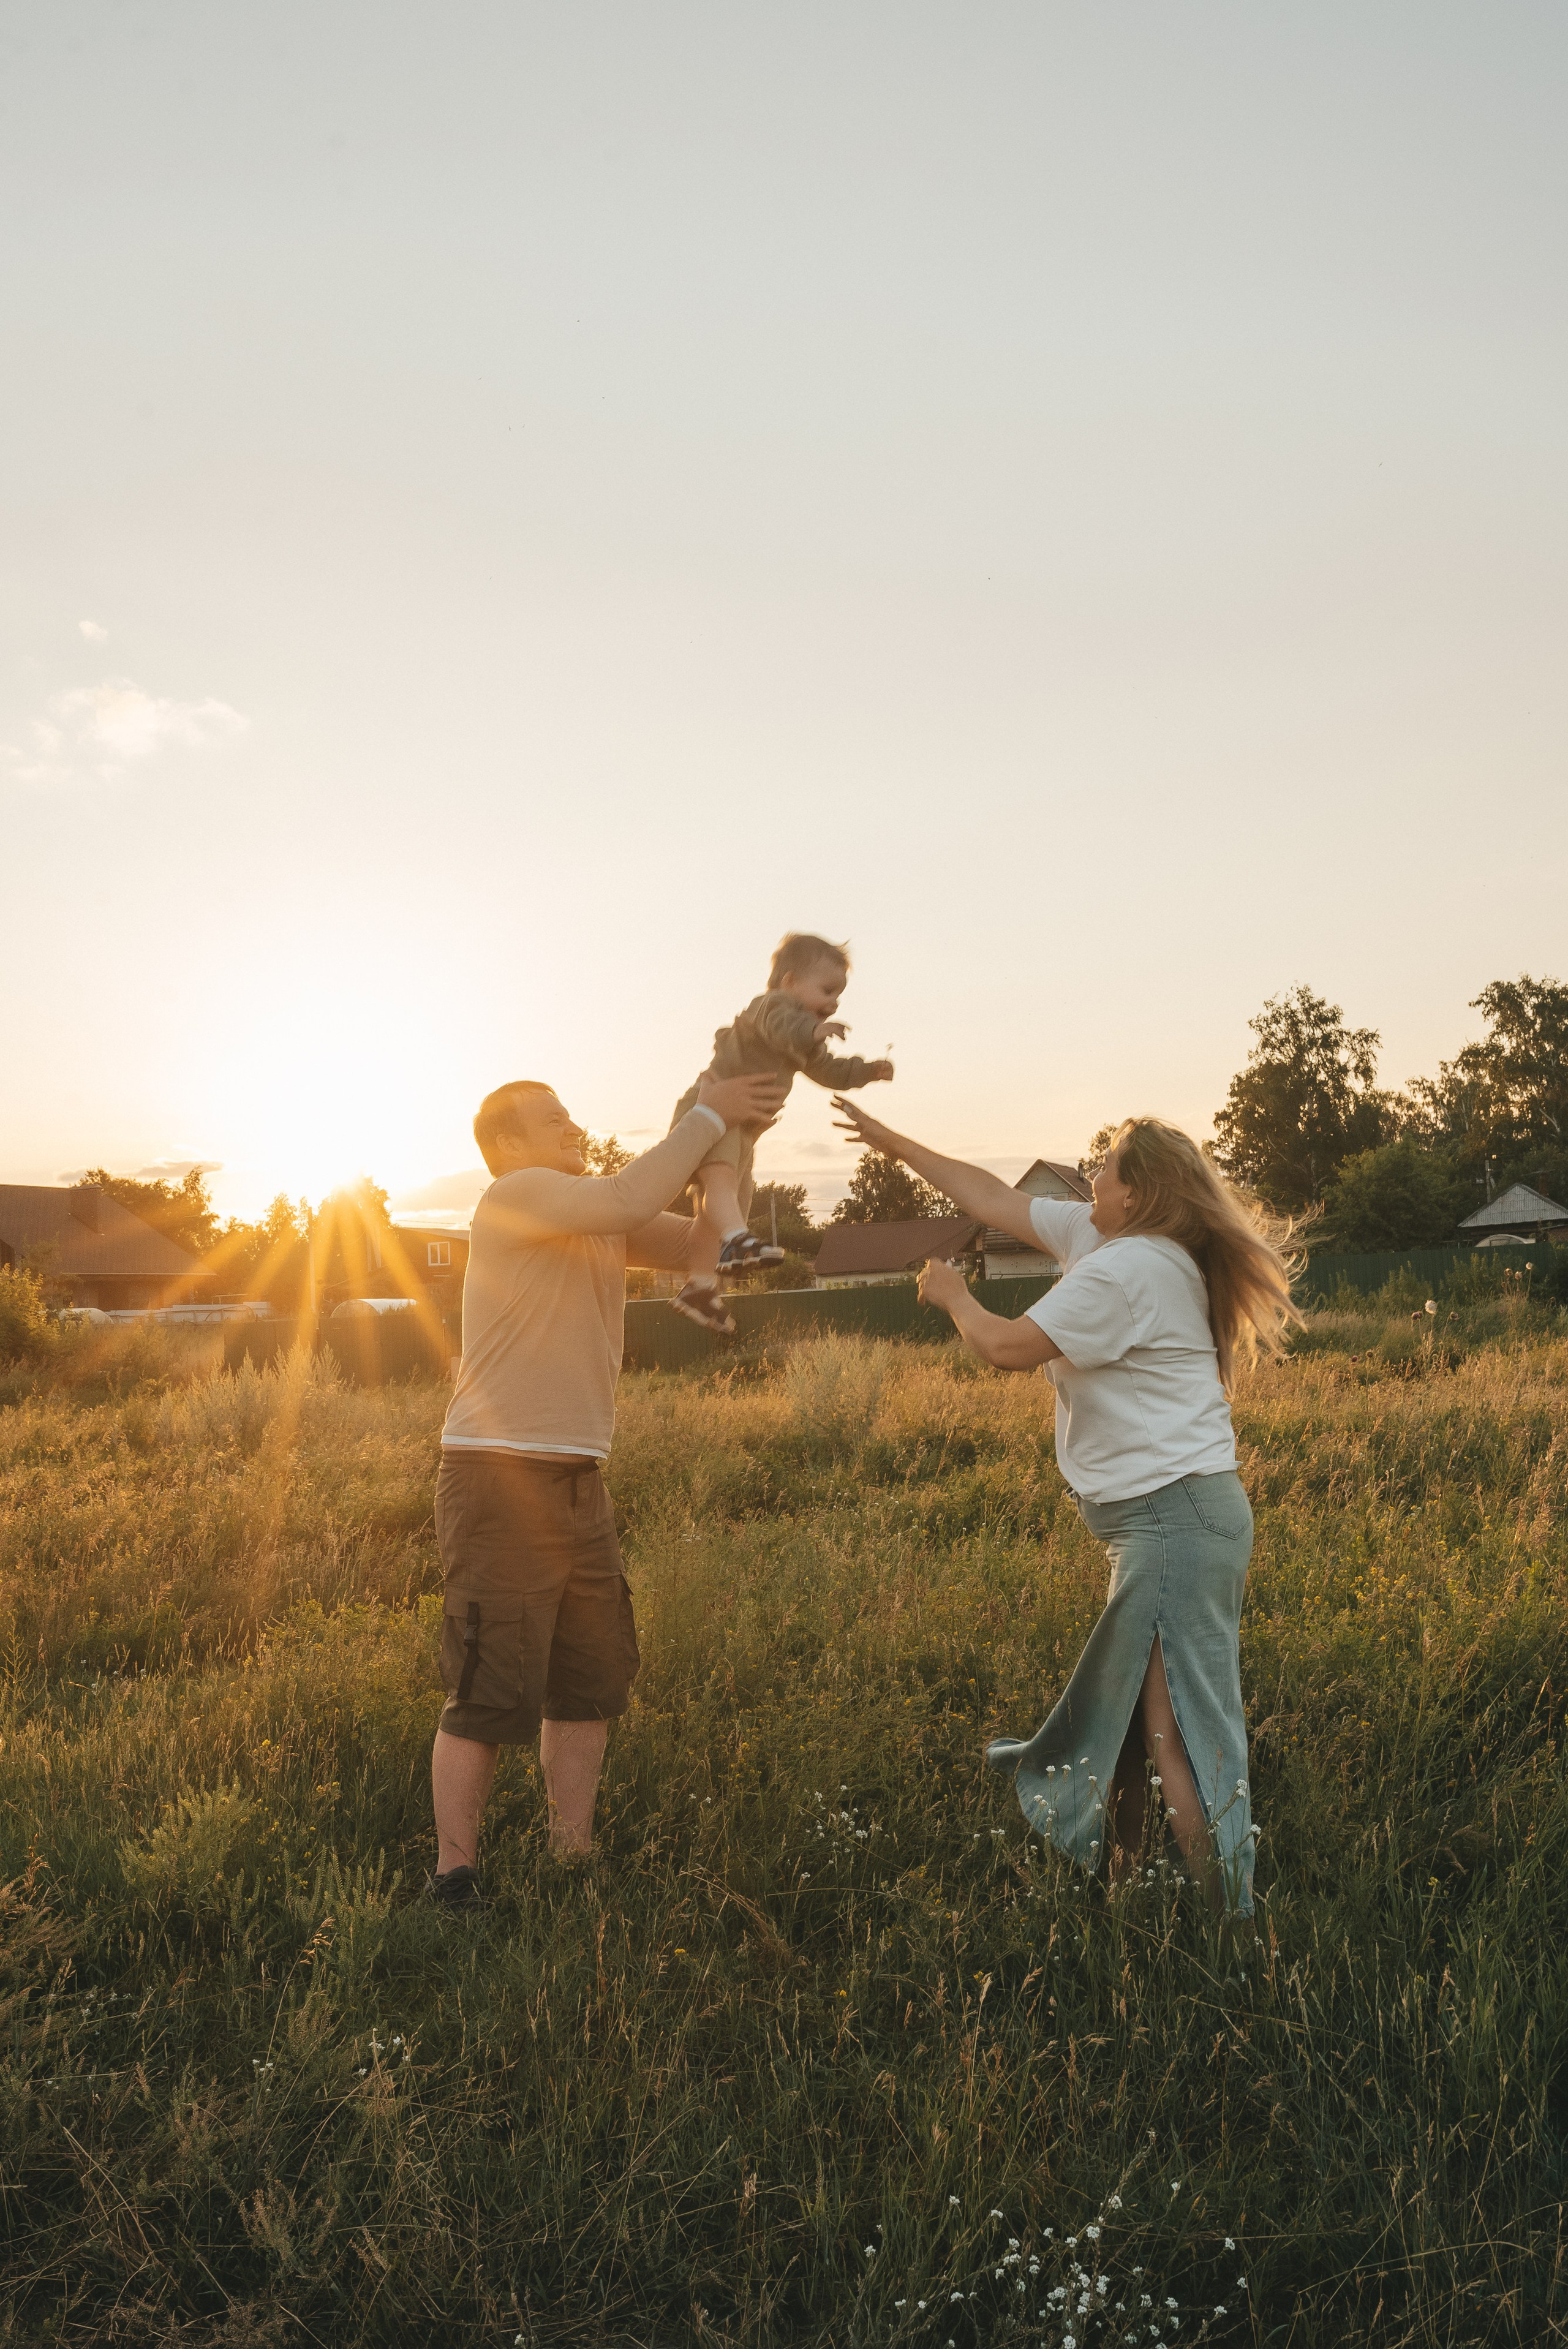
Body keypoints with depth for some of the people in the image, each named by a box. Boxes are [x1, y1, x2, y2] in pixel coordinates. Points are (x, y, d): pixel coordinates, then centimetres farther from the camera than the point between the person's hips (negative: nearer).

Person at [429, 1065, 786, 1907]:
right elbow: (631, 1200, -27)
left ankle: (573, 1856, 30)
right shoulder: (515, 1196, -12)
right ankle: (454, 1879, 13)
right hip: (499, 1483, -9)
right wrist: (706, 1115, -16)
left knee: (592, 1678, 16)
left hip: (576, 1482, 9)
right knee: (492, 1695, -2)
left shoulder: (598, 1213, 13)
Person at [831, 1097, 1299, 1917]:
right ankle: (1122, 1883, 28)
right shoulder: (1104, 1238, 11)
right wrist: (895, 1144, 25)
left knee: (1177, 1735, -10)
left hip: (1173, 1515, -11)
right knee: (1126, 1719, 17)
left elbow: (1005, 1346, -18)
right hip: (1161, 1517, 11)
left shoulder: (1128, 1268, -18)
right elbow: (997, 1199, 20)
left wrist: (952, 1295, 3)